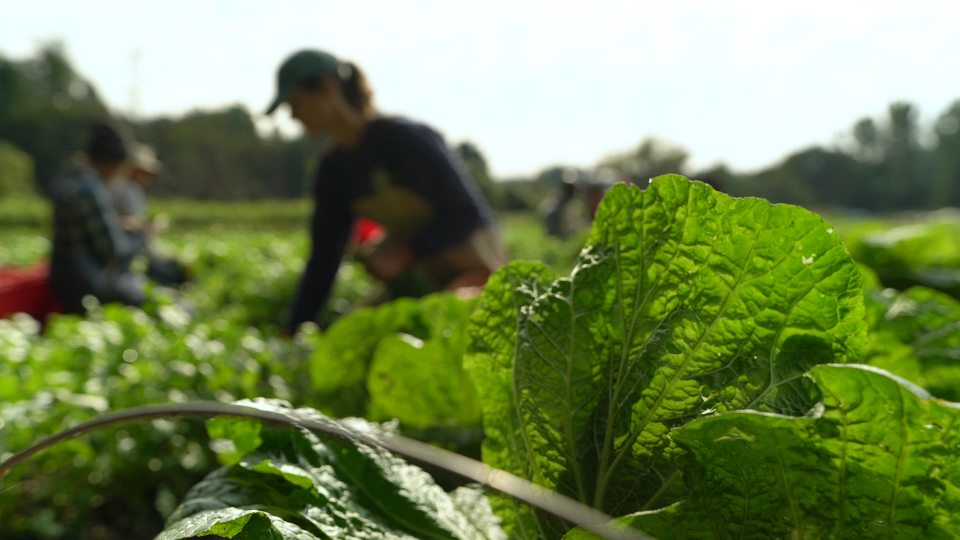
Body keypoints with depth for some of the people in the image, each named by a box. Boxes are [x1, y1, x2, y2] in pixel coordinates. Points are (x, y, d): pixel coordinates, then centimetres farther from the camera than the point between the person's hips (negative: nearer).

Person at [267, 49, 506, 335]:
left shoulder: (403, 137, -18)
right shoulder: (334, 168, 3)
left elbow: (469, 213, -17)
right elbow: (324, 255, 5)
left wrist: (403, 253, -27)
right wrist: (292, 333, 1)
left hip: (472, 269, -7)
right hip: (417, 283, 7)